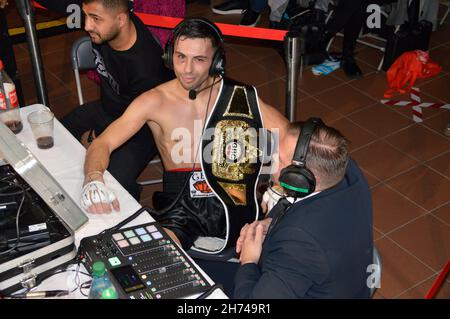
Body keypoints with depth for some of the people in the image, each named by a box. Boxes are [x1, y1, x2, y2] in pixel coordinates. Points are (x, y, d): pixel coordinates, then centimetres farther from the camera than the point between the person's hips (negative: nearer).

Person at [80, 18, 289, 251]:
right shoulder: (155, 102, 1)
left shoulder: (241, 96, 2)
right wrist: (93, 179, -26)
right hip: (183, 205, -1)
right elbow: (102, 144, -3)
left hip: (235, 199, 2)